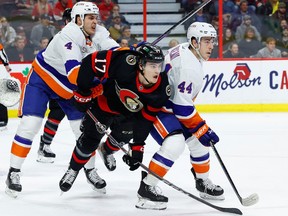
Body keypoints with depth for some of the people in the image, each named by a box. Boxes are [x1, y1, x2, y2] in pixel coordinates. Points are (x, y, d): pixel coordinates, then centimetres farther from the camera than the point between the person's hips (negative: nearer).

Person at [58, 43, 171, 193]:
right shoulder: (126, 65, -43)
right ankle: (73, 170, 24)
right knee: (90, 139, -2)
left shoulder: (162, 88, -30)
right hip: (104, 102, -3)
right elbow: (91, 61, -36)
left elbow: (146, 118, -21)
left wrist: (138, 146, -22)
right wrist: (83, 93, -28)